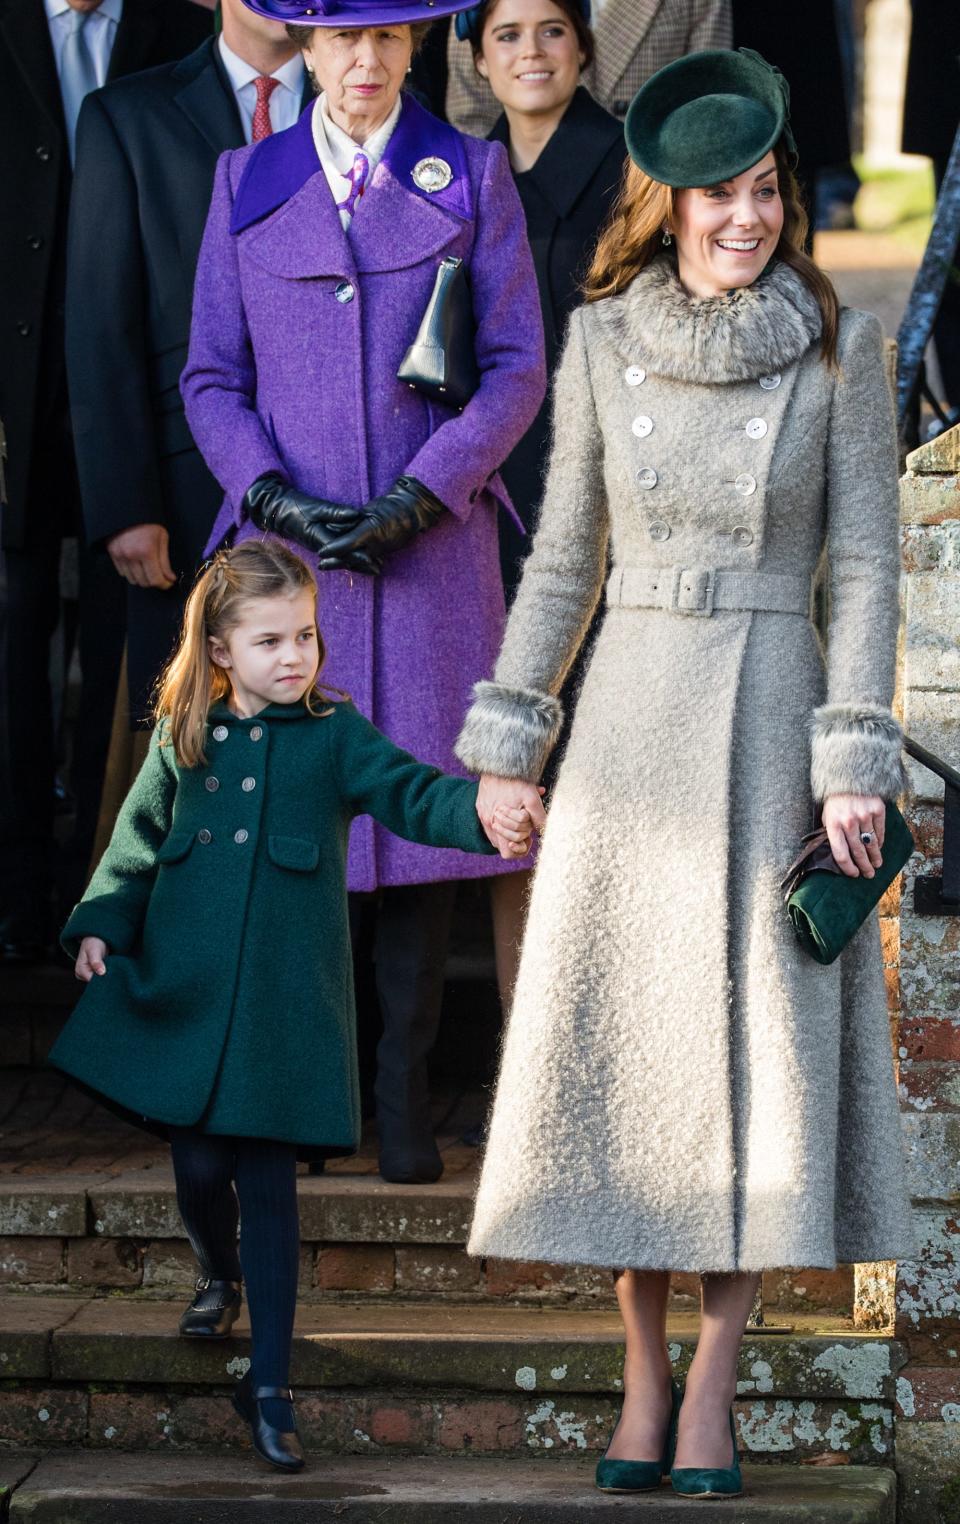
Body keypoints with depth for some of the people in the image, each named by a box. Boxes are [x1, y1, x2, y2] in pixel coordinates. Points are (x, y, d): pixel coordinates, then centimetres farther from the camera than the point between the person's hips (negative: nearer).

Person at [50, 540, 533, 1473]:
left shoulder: (333, 736, 2)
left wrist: (487, 810, -28)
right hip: (182, 990, 2)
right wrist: (102, 924, 3)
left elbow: (411, 793, -9)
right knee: (199, 1164, 3)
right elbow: (138, 840, 15)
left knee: (268, 1179, -2)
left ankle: (270, 1386, 4)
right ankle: (221, 1280, 39)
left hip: (285, 1000, -2)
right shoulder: (182, 739, 8)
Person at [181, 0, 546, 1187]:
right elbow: (211, 376, 9)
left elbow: (515, 367, 3)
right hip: (287, 547, 1)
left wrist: (420, 495, -9)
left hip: (432, 546, -1)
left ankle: (405, 1094, 5)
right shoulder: (247, 184, 10)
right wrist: (271, 494, -7)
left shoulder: (470, 177, 6)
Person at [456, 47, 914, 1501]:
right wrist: (509, 738, 7)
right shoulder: (603, 343, 4)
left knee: (766, 1043, -2)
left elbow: (867, 564, -2)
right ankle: (642, 1376, 14)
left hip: (773, 715, -2)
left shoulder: (841, 345, -2)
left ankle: (713, 1384, 8)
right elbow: (565, 553, 10)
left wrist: (855, 761, -9)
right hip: (632, 716, 2)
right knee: (620, 1039, 3)